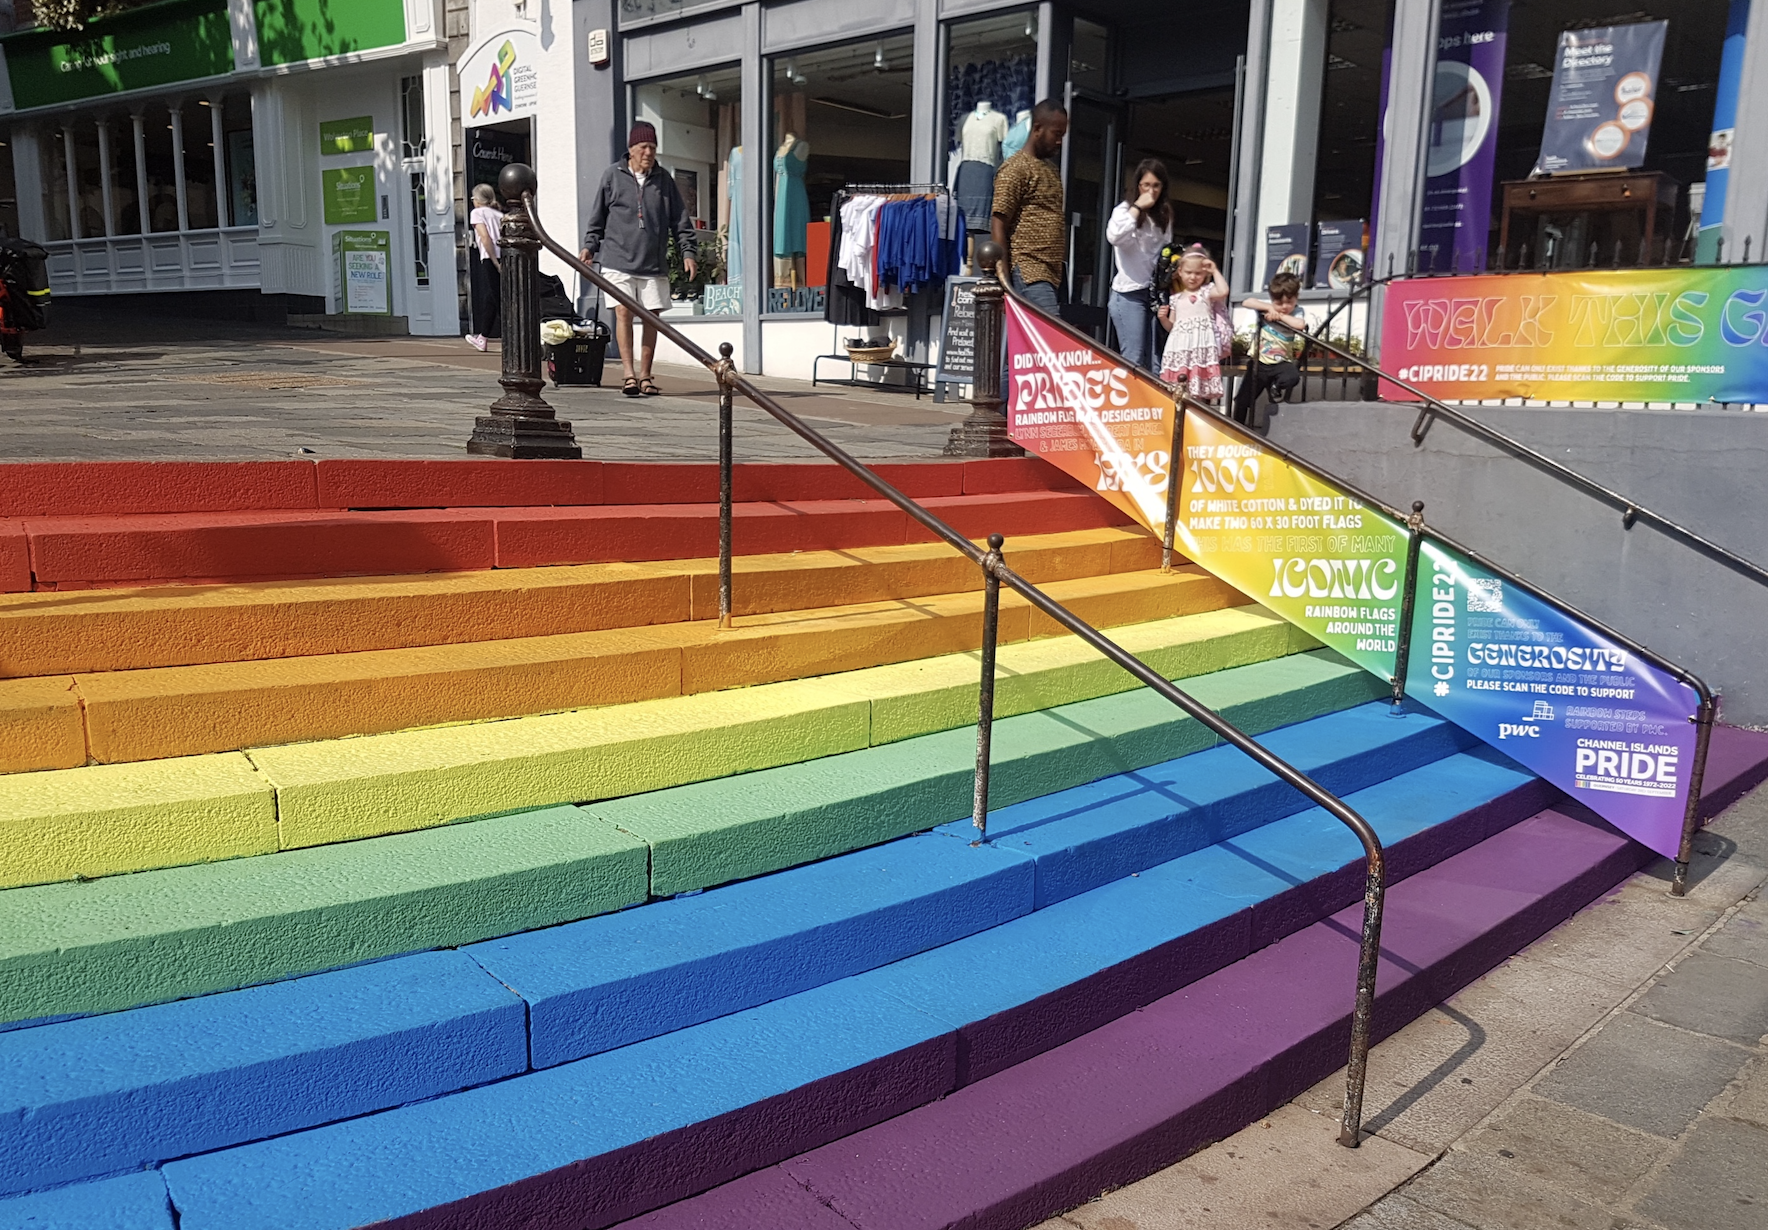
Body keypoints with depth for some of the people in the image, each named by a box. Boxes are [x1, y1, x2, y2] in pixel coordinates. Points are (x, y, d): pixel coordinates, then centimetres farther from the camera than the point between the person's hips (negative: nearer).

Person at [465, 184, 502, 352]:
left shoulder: (477, 213, 5)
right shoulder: (499, 215, 21)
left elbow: (485, 237, -10)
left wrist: (496, 263, -11)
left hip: (490, 260, -6)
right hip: (503, 259, 6)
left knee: (498, 300, -5)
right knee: (490, 298, 14)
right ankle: (482, 337, 19)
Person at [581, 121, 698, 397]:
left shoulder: (664, 179, 9)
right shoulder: (612, 176, 5)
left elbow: (680, 220, 11)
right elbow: (598, 216, 11)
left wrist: (688, 251, 2)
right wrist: (590, 245, 4)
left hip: (654, 263, 2)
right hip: (619, 260, -2)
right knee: (623, 312, -12)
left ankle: (644, 375, 12)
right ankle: (628, 373, -14)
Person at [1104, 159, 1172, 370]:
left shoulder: (1164, 215, 15)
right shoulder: (1125, 209, -1)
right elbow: (1114, 236, -22)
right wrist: (1137, 207, -15)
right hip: (1129, 293, -5)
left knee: (1155, 361, 0)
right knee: (1133, 359, -10)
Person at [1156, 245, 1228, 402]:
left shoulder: (1207, 291, 6)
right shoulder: (1176, 298, 18)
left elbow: (1223, 292, -17)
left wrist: (1215, 271, -5)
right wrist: (1163, 318, 1)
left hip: (1202, 345, -4)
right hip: (1180, 346, 4)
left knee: (1199, 391, -9)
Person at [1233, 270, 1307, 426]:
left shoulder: (1297, 313, -4)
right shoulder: (1266, 306, -2)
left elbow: (1300, 325, -27)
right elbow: (1246, 302, -18)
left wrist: (1281, 316, -23)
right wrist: (1269, 308, -23)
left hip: (1282, 362, -1)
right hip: (1259, 361, 1)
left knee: (1293, 377, -33)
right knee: (1244, 399, 4)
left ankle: (1278, 388, 3)